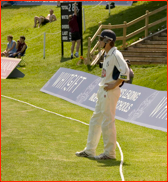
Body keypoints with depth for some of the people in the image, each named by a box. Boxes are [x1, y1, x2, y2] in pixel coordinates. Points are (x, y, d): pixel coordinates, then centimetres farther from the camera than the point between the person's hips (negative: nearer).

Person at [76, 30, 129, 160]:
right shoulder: (107, 55, 15)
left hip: (110, 92, -10)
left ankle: (110, 153, 1)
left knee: (107, 122, -6)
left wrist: (114, 85, -23)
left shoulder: (115, 55, -16)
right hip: (103, 91, 10)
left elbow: (125, 71, -27)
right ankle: (89, 150, 22)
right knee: (95, 121, 15)